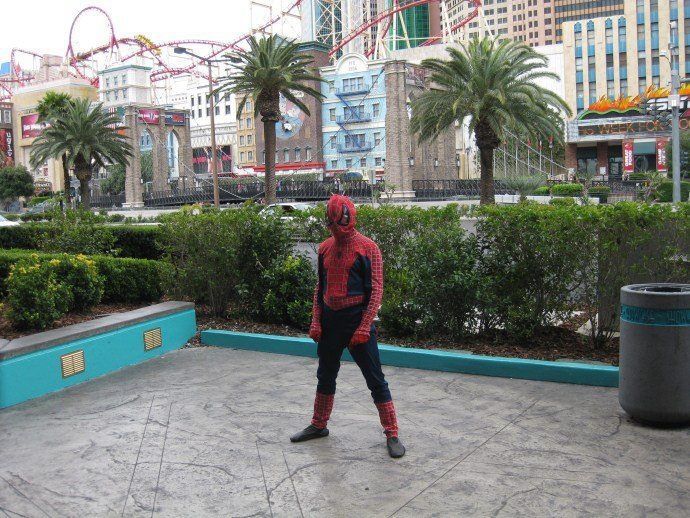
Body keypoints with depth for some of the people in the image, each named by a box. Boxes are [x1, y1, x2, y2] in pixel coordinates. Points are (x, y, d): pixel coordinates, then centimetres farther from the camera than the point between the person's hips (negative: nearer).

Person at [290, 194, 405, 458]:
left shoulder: (368, 248, -9)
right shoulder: (325, 248, 7)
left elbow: (376, 290, -11)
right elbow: (320, 287, 13)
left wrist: (364, 327, -16)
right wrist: (316, 322, 5)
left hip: (357, 320, -5)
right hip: (329, 321, 6)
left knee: (375, 379, -1)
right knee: (325, 376, 19)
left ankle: (392, 434, 8)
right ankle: (319, 425, 35)